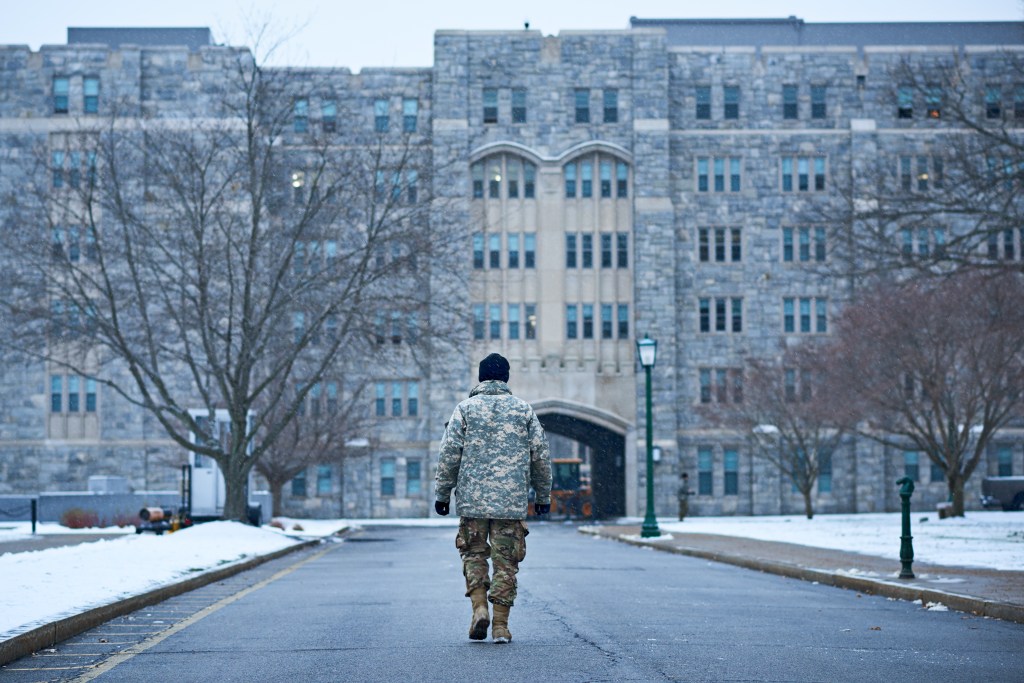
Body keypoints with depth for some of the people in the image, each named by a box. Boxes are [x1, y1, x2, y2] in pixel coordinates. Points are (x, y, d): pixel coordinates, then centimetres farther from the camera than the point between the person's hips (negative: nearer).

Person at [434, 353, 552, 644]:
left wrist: (442, 494, 6)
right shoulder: (524, 410, 7)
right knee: (506, 561, 4)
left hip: (473, 499, 0)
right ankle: (500, 625, 2)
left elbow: (449, 455, -1)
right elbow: (541, 456, 8)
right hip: (513, 501, 0)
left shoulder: (466, 408, 2)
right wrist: (543, 496, 17)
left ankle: (479, 608, -5)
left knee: (474, 554, 14)